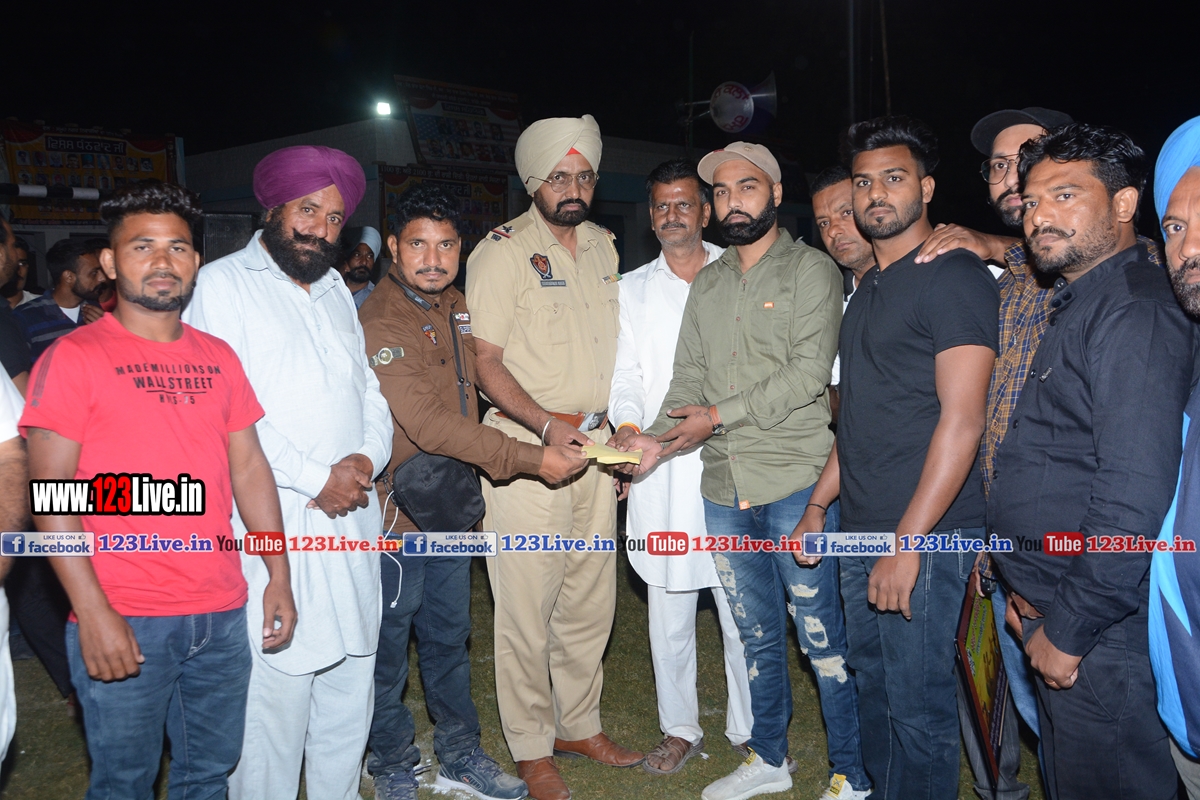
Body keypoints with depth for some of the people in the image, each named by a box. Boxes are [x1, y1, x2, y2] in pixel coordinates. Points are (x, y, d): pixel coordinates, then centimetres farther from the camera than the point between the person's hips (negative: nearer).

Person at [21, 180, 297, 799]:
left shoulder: (218, 357, 9)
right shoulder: (74, 357, -5)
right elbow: (50, 492, -9)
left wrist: (279, 576, 7)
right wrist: (93, 611, -15)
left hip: (223, 614, 4)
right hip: (123, 622, -4)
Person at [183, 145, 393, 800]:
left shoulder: (335, 289, 19)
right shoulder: (223, 284, -3)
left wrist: (367, 458, -4)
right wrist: (317, 478, -12)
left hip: (351, 519, 7)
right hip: (273, 528, -6)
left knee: (350, 680, 13)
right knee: (274, 690, -4)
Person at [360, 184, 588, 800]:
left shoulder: (456, 308, 7)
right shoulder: (379, 322, -19)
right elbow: (426, 423, -27)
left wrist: (472, 485, 15)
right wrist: (530, 459, -27)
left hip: (451, 505, 7)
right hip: (395, 510, -7)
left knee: (449, 637, 19)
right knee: (388, 645, 8)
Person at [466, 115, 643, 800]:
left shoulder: (604, 246, 13)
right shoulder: (504, 250, -7)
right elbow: (485, 360, -11)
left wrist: (621, 435, 15)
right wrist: (548, 425, -22)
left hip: (595, 443, 6)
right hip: (526, 449, -6)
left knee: (592, 599, 13)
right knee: (528, 606, 0)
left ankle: (580, 724, 31)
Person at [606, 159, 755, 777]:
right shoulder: (632, 289, 15)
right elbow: (625, 374, 9)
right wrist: (627, 422, -10)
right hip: (660, 475, 2)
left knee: (743, 613, 2)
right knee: (668, 615, 8)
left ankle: (749, 731, 21)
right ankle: (680, 730, 26)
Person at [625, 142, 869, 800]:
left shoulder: (811, 270, -3)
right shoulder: (707, 284, 15)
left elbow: (807, 372, -14)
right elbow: (688, 376, 12)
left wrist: (719, 415, -14)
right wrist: (658, 441, -4)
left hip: (794, 482, -5)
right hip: (724, 486, 6)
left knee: (821, 636, 2)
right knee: (756, 633, 17)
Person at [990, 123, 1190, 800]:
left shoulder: (1136, 313, -18)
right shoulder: (1080, 304, 14)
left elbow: (1135, 500, -26)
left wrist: (1068, 630, -18)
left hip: (1102, 640, -9)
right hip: (1056, 619, 9)